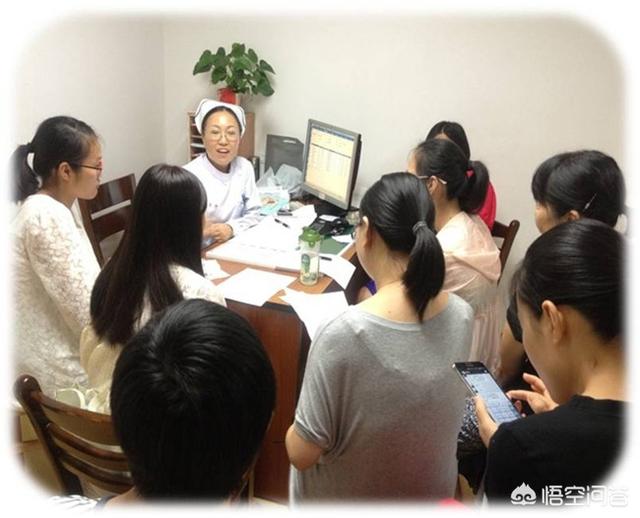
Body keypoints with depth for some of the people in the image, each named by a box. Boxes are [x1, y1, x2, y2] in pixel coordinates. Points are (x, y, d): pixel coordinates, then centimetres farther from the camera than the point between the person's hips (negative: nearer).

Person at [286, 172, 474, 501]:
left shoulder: (344, 334, -35)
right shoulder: (462, 316, -17)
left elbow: (301, 454, -24)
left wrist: (295, 433, -1)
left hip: (347, 501, -3)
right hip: (431, 493, 4)